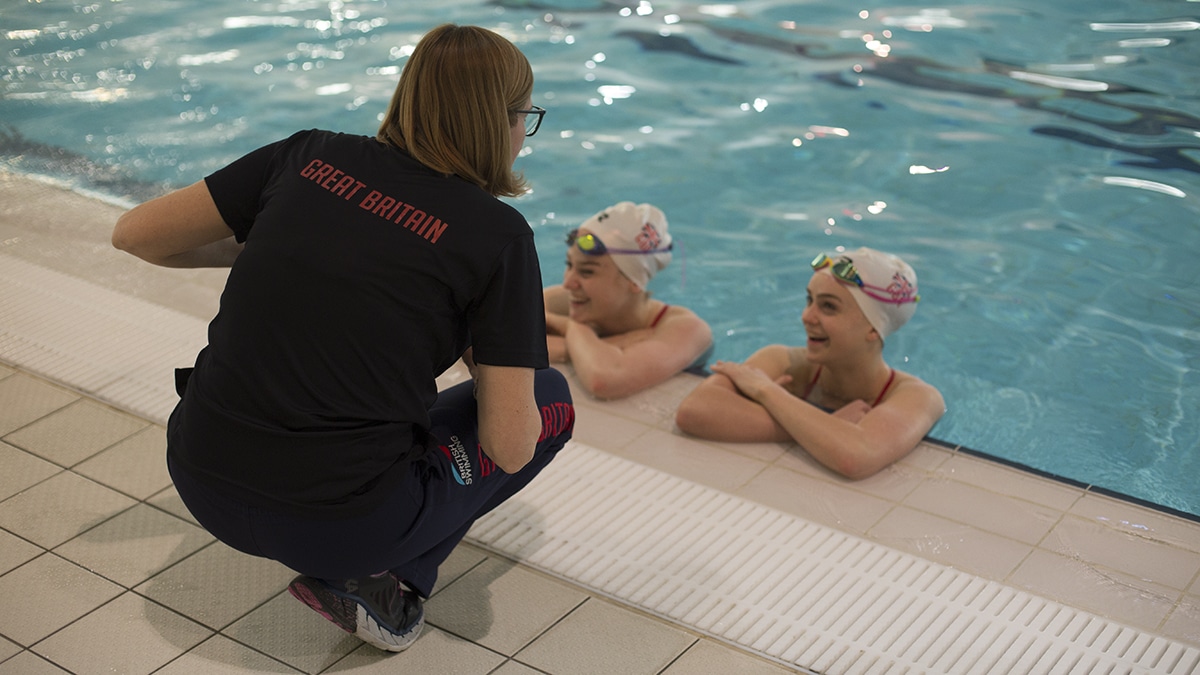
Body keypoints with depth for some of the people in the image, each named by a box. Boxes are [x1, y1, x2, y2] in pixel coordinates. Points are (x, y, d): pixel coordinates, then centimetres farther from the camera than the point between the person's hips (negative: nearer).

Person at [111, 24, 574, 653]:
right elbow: (510, 449, -10)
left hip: (201, 486, 5)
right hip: (338, 525, -5)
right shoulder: (498, 235, -8)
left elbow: (136, 234, 8)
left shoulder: (312, 155, 3)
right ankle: (379, 582, 3)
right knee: (551, 396, 16)